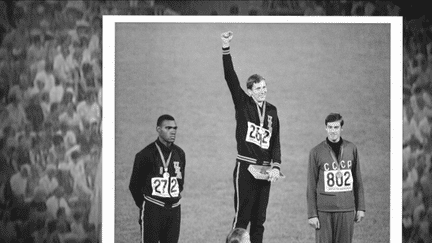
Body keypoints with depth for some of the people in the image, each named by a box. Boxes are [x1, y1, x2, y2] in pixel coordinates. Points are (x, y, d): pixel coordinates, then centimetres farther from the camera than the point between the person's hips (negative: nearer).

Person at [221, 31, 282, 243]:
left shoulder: (272, 110, 11)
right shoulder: (243, 104, -1)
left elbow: (276, 141, 11)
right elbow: (231, 78, -12)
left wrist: (276, 166, -3)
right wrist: (226, 49, -22)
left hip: (265, 170, 5)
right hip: (245, 167, -5)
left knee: (259, 218, 8)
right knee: (242, 215, -7)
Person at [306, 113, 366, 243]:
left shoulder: (351, 149, 6)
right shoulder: (316, 152, -1)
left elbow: (358, 181, 12)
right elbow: (311, 186, 1)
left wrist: (360, 208, 8)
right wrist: (312, 214, -4)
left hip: (346, 210, 2)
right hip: (324, 210, -2)